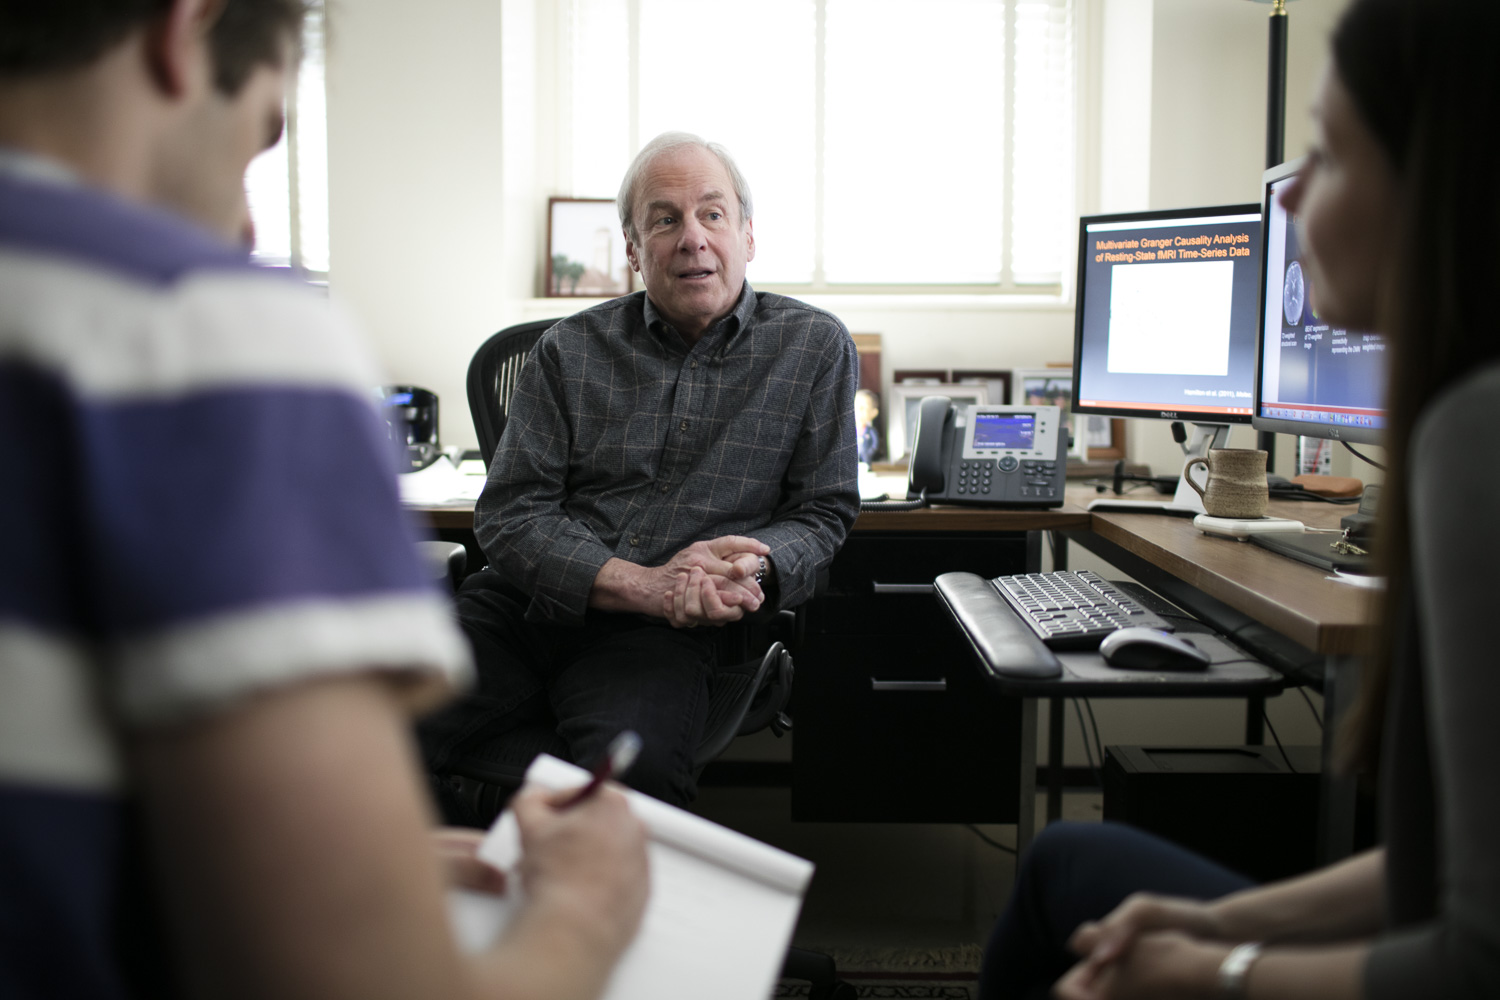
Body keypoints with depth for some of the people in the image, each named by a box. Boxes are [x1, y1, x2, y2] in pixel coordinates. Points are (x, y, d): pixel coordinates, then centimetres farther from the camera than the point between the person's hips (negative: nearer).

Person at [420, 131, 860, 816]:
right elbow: (509, 514, 2)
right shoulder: (570, 350, 9)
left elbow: (822, 510, 11)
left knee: (630, 762, -36)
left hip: (663, 632, -1)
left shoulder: (815, 347, 9)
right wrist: (643, 584, -14)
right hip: (528, 603, 2)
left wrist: (753, 567, -13)